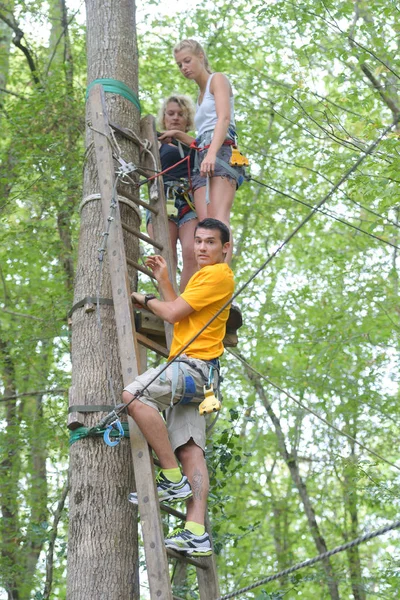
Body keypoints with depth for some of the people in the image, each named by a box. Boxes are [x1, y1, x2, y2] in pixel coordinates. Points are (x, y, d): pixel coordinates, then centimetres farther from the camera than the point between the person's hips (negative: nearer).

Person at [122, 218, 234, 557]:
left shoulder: (218, 275, -4)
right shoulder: (204, 276, 30)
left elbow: (173, 313, -9)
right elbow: (180, 316, 31)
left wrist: (145, 300, 8)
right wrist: (163, 281, 26)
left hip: (194, 364, -10)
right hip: (188, 374, 10)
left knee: (134, 396, -28)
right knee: (189, 450, -3)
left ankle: (173, 478, -24)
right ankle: (196, 533, -12)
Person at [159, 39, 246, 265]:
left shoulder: (218, 79, 10)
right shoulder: (201, 95, 33)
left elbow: (224, 118, -10)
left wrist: (211, 154, -24)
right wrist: (179, 135, 16)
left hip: (221, 153, -8)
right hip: (203, 162, 8)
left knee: (219, 223, -25)